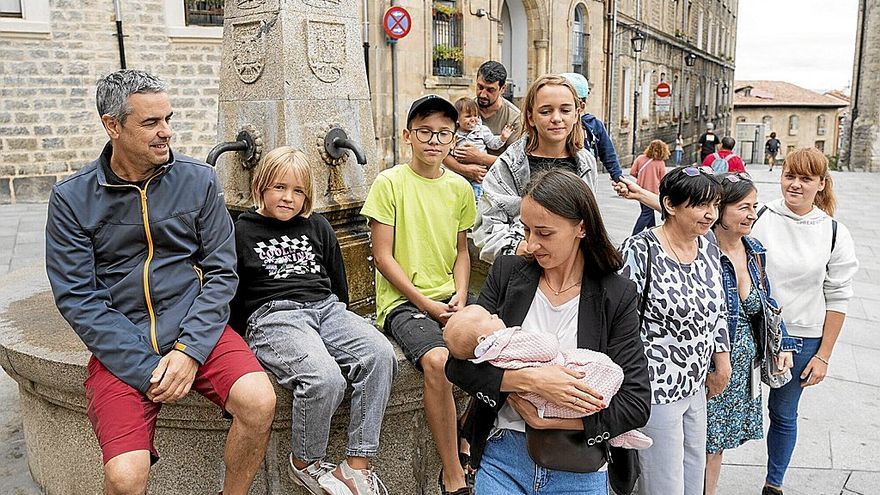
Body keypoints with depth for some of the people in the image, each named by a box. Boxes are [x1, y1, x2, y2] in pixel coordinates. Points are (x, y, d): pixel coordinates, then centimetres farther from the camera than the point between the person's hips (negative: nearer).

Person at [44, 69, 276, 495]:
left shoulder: (198, 180, 1)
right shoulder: (71, 199, -2)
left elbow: (221, 272, 0)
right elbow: (77, 299, -5)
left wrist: (190, 350, -12)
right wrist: (146, 370, -14)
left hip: (195, 331, 1)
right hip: (120, 348, -1)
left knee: (259, 402, -25)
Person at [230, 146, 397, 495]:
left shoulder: (318, 227, 21)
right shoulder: (242, 231, 9)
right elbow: (231, 295, 9)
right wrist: (246, 335, 2)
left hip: (325, 308, 5)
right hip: (273, 314, -4)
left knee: (380, 355, -26)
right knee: (325, 379, -33)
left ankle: (357, 465, -18)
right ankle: (305, 463, -4)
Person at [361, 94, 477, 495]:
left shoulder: (460, 188, 11)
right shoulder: (390, 183, -3)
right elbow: (382, 256, -6)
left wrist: (460, 295, 0)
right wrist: (425, 303, -12)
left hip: (448, 300, 5)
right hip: (402, 300, -5)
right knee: (437, 361, -31)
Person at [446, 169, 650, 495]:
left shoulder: (616, 296, -9)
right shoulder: (507, 273, -4)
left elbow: (636, 404, -11)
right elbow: (458, 364, -9)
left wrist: (547, 419, -17)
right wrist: (529, 379, -23)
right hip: (503, 459, 1)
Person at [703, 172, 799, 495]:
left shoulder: (754, 250, 4)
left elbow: (766, 302, 16)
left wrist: (784, 344, 12)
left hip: (744, 367, 7)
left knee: (718, 442, 19)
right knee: (704, 445, 4)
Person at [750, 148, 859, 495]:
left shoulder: (834, 233, -4)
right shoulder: (760, 217, -7)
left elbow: (837, 298, 0)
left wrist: (823, 356, -1)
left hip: (802, 339, 1)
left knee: (783, 414, 16)